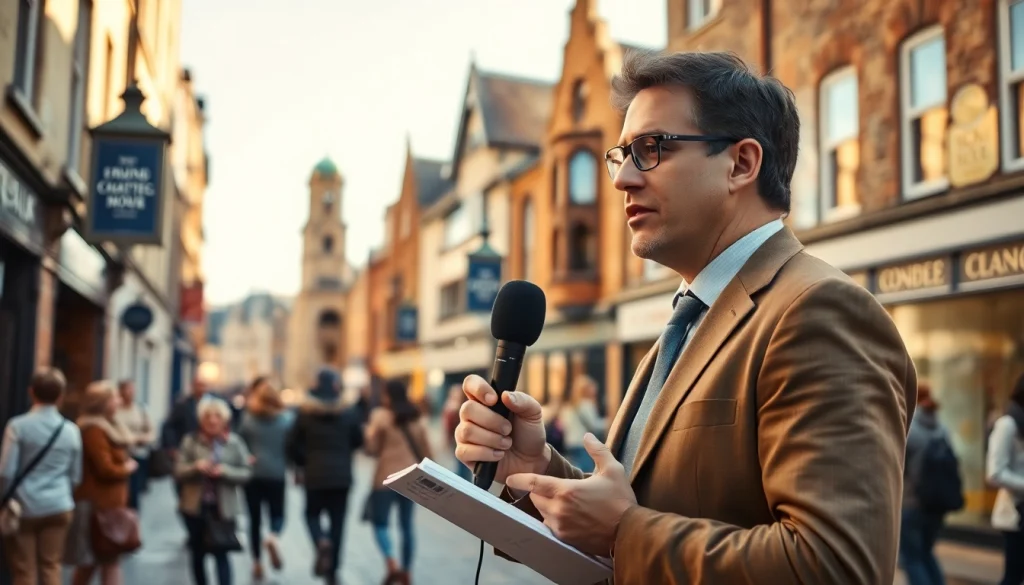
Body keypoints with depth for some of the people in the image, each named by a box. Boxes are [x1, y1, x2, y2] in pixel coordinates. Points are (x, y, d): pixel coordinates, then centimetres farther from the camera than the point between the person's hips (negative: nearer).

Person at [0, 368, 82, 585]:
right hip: (58, 508, 3)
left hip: (24, 509, -3)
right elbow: (75, 477, 8)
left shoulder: (18, 426, -8)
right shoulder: (71, 430, 2)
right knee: (51, 567, 10)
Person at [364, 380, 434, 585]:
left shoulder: (380, 416, -7)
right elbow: (426, 451, 10)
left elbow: (372, 448, -7)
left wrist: (368, 433, 10)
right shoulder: (416, 418, 8)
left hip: (387, 477, -5)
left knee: (380, 522, 3)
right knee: (407, 524, 12)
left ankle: (393, 566, -16)